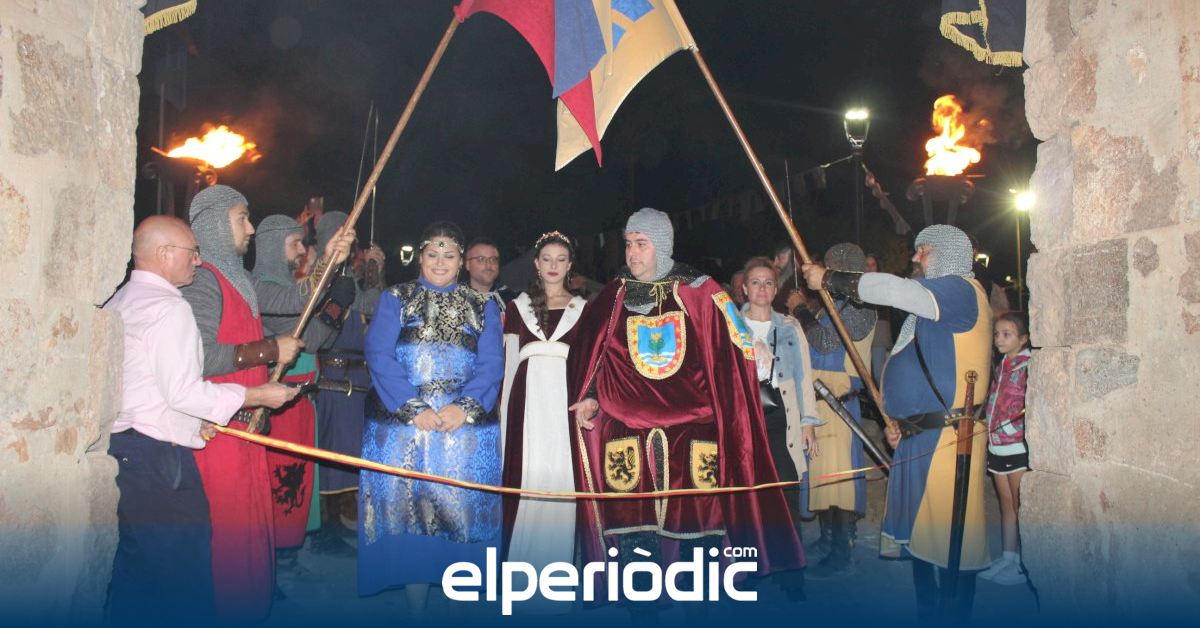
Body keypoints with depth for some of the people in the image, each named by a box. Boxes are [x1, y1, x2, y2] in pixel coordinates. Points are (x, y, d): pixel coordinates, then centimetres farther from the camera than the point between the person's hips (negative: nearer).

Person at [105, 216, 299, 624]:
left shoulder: (118, 303, 16)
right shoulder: (169, 307, -13)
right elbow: (182, 389, -19)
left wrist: (191, 418, 17)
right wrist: (257, 395, -11)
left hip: (120, 447, 10)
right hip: (158, 455, -10)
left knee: (135, 566, 18)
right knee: (183, 573, -2)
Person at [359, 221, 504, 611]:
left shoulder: (482, 307, 12)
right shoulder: (395, 299, 10)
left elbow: (491, 364, 1)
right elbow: (379, 356, -3)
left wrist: (464, 406, -17)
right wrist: (414, 408, -15)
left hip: (465, 424, 1)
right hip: (402, 422, 0)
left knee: (459, 509, 0)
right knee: (406, 506, 1)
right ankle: (415, 604, 14)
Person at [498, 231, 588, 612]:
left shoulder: (583, 308, 11)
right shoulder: (518, 305, 13)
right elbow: (509, 359, 10)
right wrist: (504, 405, 3)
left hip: (567, 399, 0)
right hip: (529, 399, 1)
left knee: (562, 479, -3)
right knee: (527, 478, -4)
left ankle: (558, 569, 7)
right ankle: (524, 565, 7)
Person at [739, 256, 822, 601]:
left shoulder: (790, 327, 12)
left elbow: (804, 375, 10)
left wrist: (808, 422, 4)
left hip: (779, 417, 1)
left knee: (787, 498, -4)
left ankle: (793, 581, 5)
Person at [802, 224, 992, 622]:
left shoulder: (961, 290, -10)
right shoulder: (933, 300, 22)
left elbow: (893, 290, -25)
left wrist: (829, 279, -16)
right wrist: (900, 422, 19)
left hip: (947, 437, -10)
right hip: (916, 437, 10)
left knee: (952, 538, -3)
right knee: (916, 532, 16)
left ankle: (957, 616, 7)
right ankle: (925, 613, 28)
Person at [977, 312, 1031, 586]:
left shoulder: (1028, 365, -10)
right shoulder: (1001, 367, 14)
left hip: (1018, 446, -8)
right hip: (997, 445, 8)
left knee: (1021, 507, 1)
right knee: (1006, 505, 15)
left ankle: (1025, 566, 9)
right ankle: (1008, 559, 24)